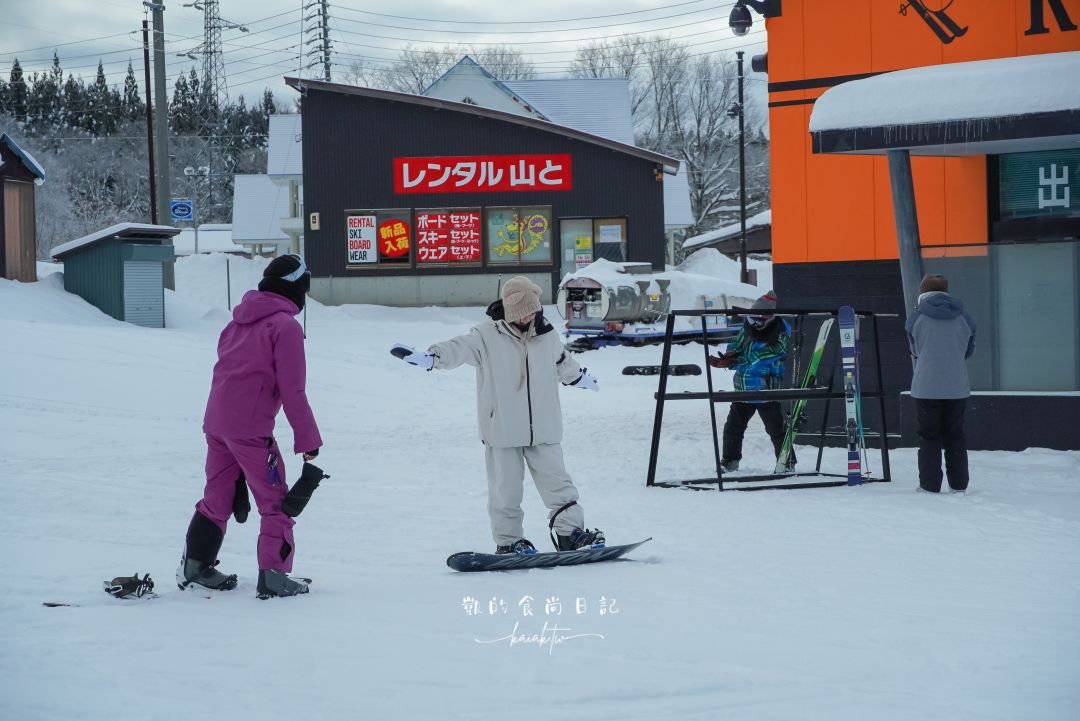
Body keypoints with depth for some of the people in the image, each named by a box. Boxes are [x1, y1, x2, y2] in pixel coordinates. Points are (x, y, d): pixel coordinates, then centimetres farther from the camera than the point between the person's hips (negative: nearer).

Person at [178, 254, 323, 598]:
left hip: (216, 421, 8)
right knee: (275, 502, 2)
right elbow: (292, 391, -13)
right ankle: (273, 575, -1)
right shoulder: (285, 325, -11)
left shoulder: (239, 320, 13)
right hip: (251, 428, -8)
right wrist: (308, 439, -7)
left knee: (217, 497, 19)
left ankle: (195, 566, 25)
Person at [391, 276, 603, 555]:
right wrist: (428, 357, -40)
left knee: (557, 482, 2)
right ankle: (508, 540, 12)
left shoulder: (547, 336, 7)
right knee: (506, 489, 2)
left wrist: (582, 378, 45)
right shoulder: (488, 336, -8)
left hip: (544, 430, 3)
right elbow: (459, 348, -22)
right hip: (502, 432, -3)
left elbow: (562, 363, 27)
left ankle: (570, 531, 9)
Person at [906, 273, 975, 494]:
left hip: (926, 387, -2)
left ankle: (930, 485, 2)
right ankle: (959, 485, 12)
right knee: (955, 436, 12)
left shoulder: (916, 318, -4)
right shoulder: (963, 318, 3)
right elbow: (969, 351, 14)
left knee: (929, 436, 5)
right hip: (957, 387, 2)